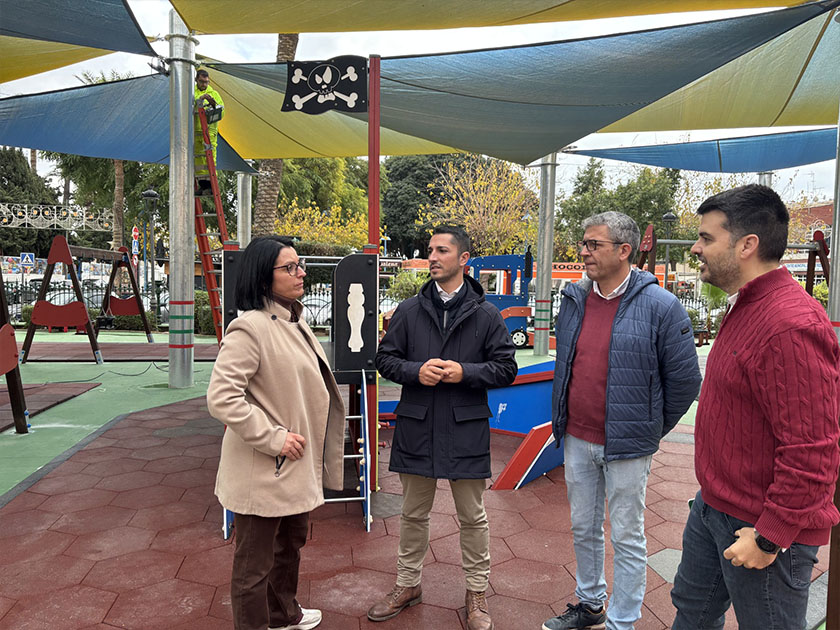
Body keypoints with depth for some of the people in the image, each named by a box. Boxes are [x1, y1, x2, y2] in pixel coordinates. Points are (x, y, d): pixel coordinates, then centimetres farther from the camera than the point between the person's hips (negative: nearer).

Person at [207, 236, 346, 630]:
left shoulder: (293, 323, 9)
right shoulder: (250, 327, -22)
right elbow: (221, 398, -28)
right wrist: (273, 437, -25)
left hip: (296, 465, 10)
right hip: (262, 473, -10)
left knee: (292, 542, 28)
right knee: (255, 564, 9)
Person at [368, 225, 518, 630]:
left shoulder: (486, 315, -2)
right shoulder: (409, 311, 2)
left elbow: (506, 368, -1)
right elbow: (384, 359, 5)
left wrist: (464, 372, -16)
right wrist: (415, 371, -14)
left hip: (466, 429, -1)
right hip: (416, 427, 2)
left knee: (472, 517, 12)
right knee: (413, 513, 17)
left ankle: (476, 592, 32)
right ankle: (408, 585, 37)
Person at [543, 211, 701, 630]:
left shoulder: (660, 306, -14)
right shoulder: (574, 299, 3)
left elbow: (684, 379, -8)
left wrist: (653, 429, 1)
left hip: (625, 446, -5)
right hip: (577, 439, 6)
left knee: (627, 538, 10)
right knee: (583, 528, 20)